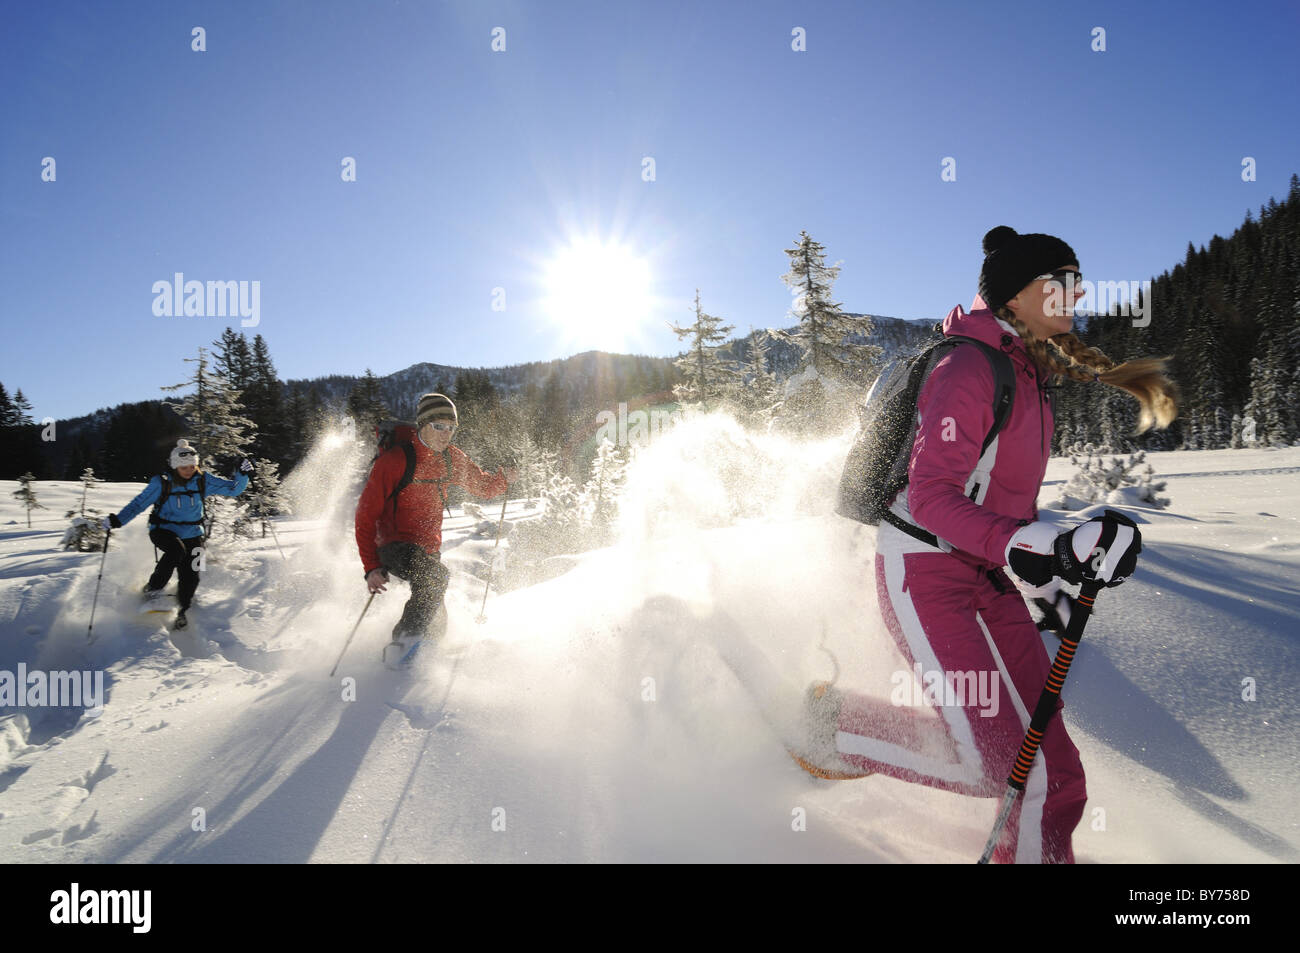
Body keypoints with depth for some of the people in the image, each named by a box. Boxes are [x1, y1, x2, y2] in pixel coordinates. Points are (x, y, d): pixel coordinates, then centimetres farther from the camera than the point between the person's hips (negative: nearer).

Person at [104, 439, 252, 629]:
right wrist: (119, 520, -23)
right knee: (176, 550, -35)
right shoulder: (161, 483, -11)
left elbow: (233, 489, -5)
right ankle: (153, 588, -12)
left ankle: (182, 610, 21)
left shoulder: (202, 481, -5)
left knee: (190, 576, -8)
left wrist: (242, 476, -24)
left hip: (191, 534, 2)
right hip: (164, 531, -2)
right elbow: (139, 503, -9)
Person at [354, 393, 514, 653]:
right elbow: (366, 515, -13)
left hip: (429, 549, 6)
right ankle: (408, 638, -23)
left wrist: (504, 478, -8)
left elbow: (484, 487, 16)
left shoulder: (451, 459, 2)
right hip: (395, 546, -6)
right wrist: (371, 567, -19)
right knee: (436, 576, -34)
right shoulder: (394, 460, -15)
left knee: (436, 624, 8)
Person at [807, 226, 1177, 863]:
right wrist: (1044, 549, -35)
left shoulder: (1030, 373, 12)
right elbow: (931, 499, -26)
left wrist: (1047, 577, 19)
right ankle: (837, 721, 8)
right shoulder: (969, 368, -18)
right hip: (924, 572, -9)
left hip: (986, 575, 9)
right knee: (998, 759, -9)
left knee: (1053, 768, 4)